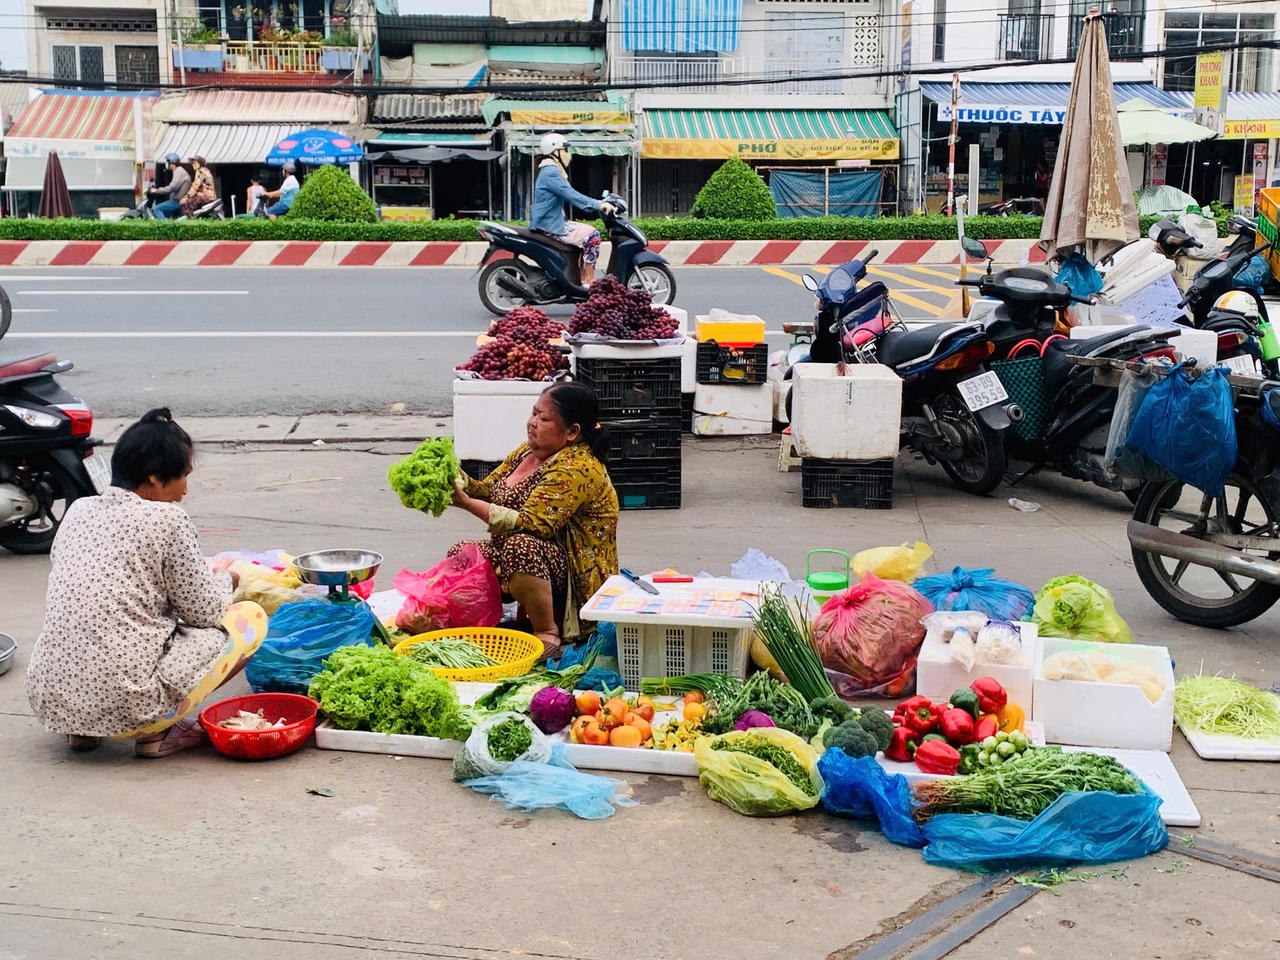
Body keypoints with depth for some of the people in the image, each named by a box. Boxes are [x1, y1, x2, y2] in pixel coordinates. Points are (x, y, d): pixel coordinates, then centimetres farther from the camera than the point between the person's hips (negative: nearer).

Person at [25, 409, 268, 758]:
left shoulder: (79, 510, 10)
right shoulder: (166, 519, -9)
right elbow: (204, 611, -1)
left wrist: (202, 573, 25)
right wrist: (224, 579, 21)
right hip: (122, 706, -7)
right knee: (251, 618, 8)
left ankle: (83, 730, 15)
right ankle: (155, 733, 1)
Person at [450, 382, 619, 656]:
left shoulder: (578, 468, -22)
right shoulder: (528, 450, 8)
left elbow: (529, 525, -28)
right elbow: (487, 488, 14)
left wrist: (466, 503, -29)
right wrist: (455, 478, -7)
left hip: (577, 578, -10)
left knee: (521, 546, -36)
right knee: (460, 554, 0)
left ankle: (548, 634, -19)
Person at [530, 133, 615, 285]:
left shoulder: (552, 171, 19)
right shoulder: (551, 173, -16)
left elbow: (571, 195, 22)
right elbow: (571, 195, -25)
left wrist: (599, 204, 14)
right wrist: (599, 205, -26)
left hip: (555, 221, 11)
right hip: (548, 226, -11)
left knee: (588, 231, 17)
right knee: (592, 235, -15)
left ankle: (582, 277, 14)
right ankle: (589, 281, -12)